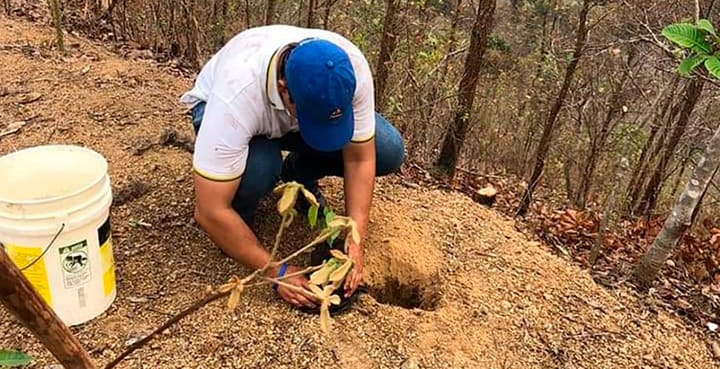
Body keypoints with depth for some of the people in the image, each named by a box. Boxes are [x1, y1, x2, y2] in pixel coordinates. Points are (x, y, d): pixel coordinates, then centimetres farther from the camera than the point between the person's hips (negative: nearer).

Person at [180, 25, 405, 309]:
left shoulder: (352, 68, -33)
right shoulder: (235, 96, -43)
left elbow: (360, 159, -21)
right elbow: (210, 212, -39)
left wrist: (356, 239, -28)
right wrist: (277, 272, -35)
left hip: (302, 104, 3)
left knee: (389, 151, -17)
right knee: (256, 170, -39)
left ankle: (298, 174, 8)